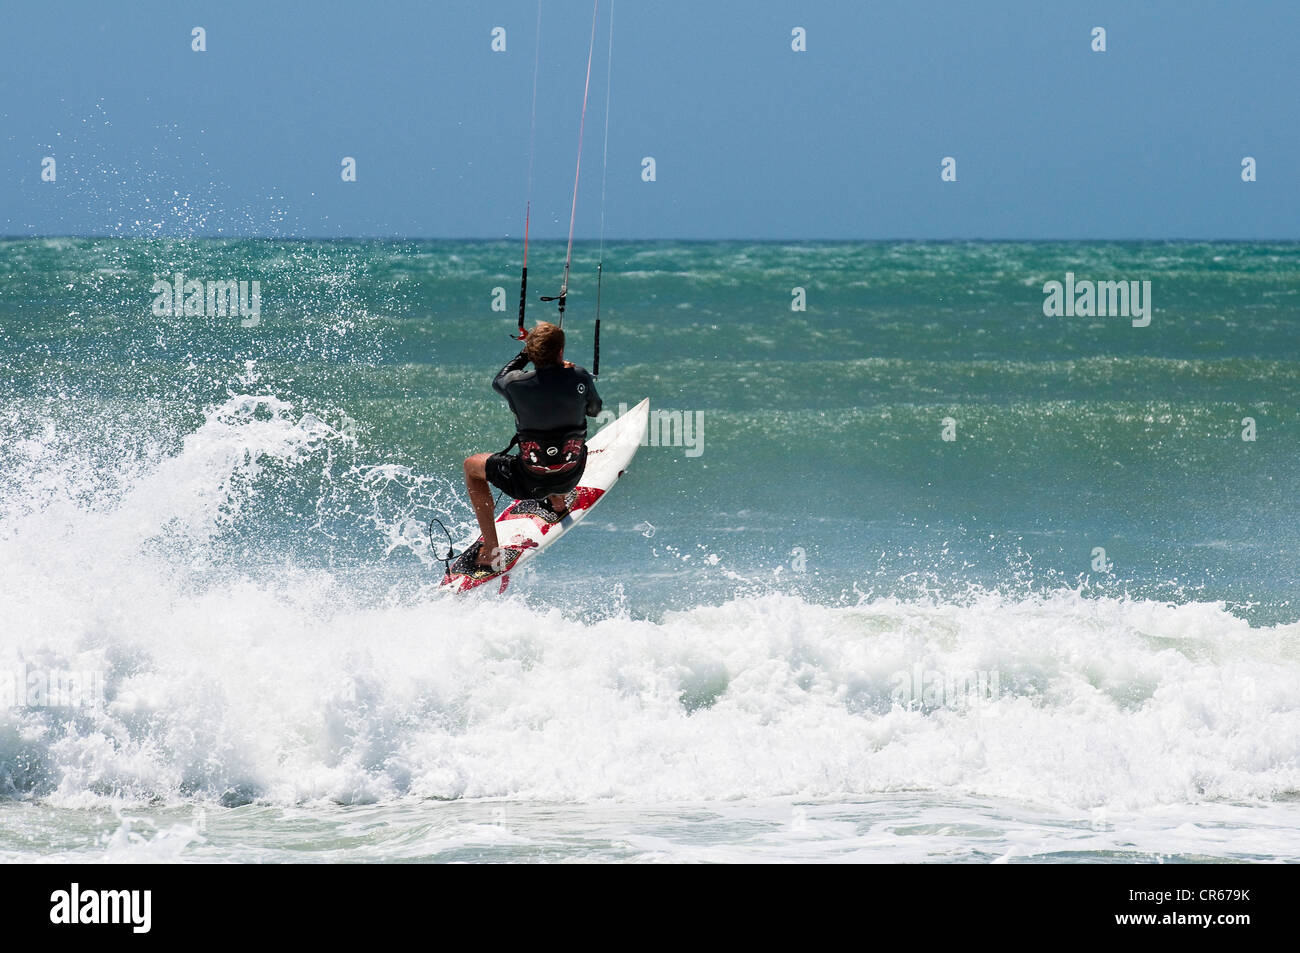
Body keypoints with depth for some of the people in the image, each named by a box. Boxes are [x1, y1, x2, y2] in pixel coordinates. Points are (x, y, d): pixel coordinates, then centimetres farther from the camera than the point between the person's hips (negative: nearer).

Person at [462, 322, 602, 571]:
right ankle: (558, 506, 57)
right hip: (571, 478, 3)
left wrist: (526, 353, 17)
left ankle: (489, 552, 17)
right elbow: (594, 409, 9)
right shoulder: (579, 378, -14)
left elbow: (498, 381, 8)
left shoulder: (517, 384, -19)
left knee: (472, 466, 23)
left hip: (530, 482, -3)